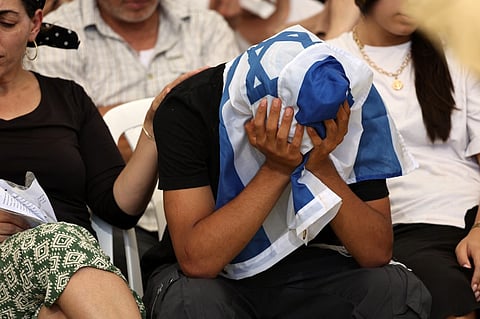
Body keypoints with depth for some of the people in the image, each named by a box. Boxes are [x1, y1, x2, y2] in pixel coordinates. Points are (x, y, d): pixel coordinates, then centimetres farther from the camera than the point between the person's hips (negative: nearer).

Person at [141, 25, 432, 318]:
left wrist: (321, 166, -28)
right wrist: (277, 169, -31)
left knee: (402, 291, -25)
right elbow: (197, 261, -28)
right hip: (213, 277, -2)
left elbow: (377, 253, -15)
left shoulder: (353, 109, -13)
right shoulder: (188, 108, -21)